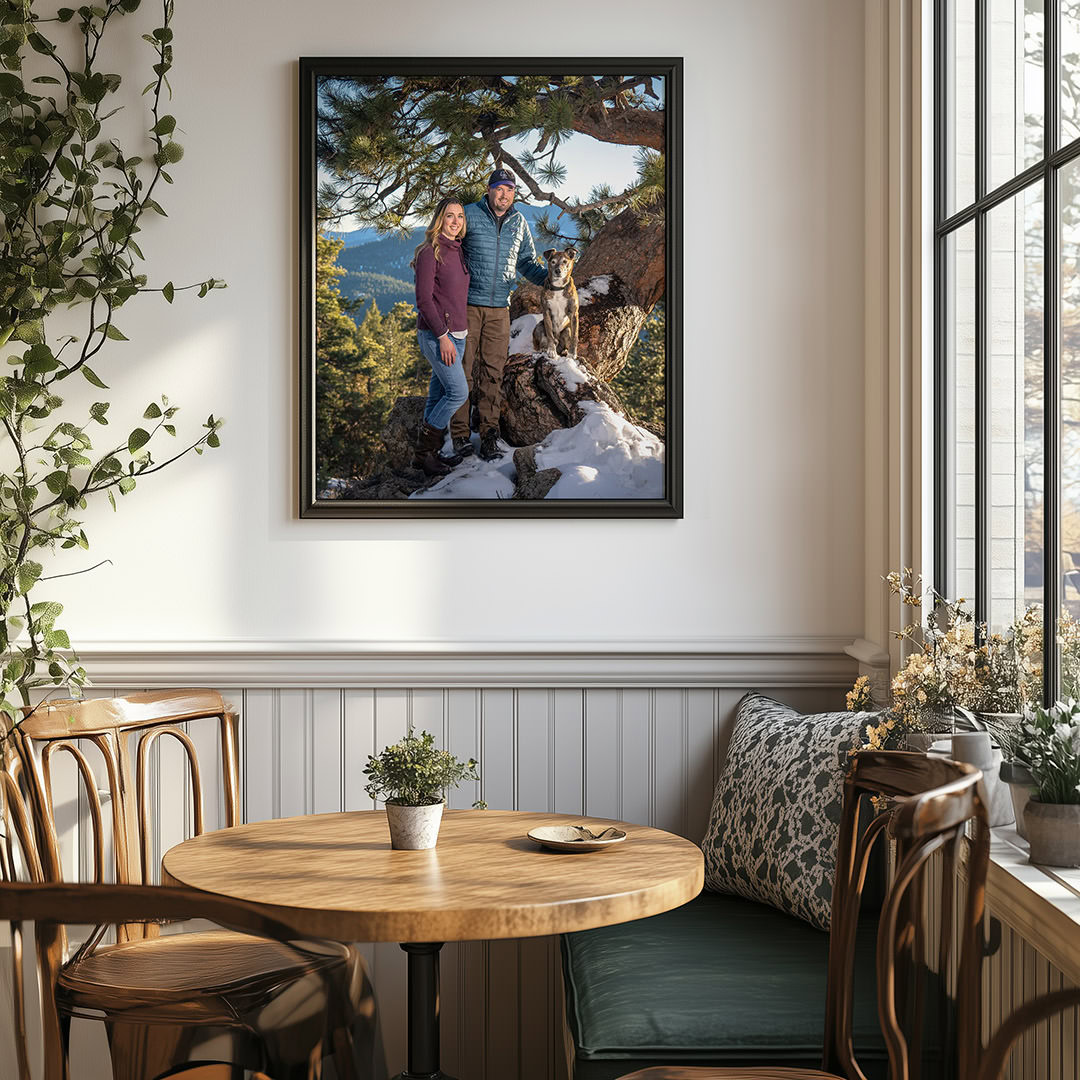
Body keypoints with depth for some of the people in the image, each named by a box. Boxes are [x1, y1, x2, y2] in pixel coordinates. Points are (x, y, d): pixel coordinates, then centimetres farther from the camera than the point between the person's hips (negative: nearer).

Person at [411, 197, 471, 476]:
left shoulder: (458, 251, 13)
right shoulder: (430, 252, -12)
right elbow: (424, 298, -16)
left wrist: (460, 333, 16)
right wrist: (442, 336, -19)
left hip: (457, 333, 8)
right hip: (436, 334, -8)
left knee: (439, 393, 9)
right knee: (458, 392, -10)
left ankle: (431, 452, 15)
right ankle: (423, 452, -1)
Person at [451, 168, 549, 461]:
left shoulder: (519, 222, 11)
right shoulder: (469, 215, -2)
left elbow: (526, 261, 18)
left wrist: (548, 277, -1)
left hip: (499, 309, 3)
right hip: (468, 305, -3)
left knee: (492, 371, 3)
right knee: (463, 369, -3)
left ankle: (489, 434, 7)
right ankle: (460, 434, 3)